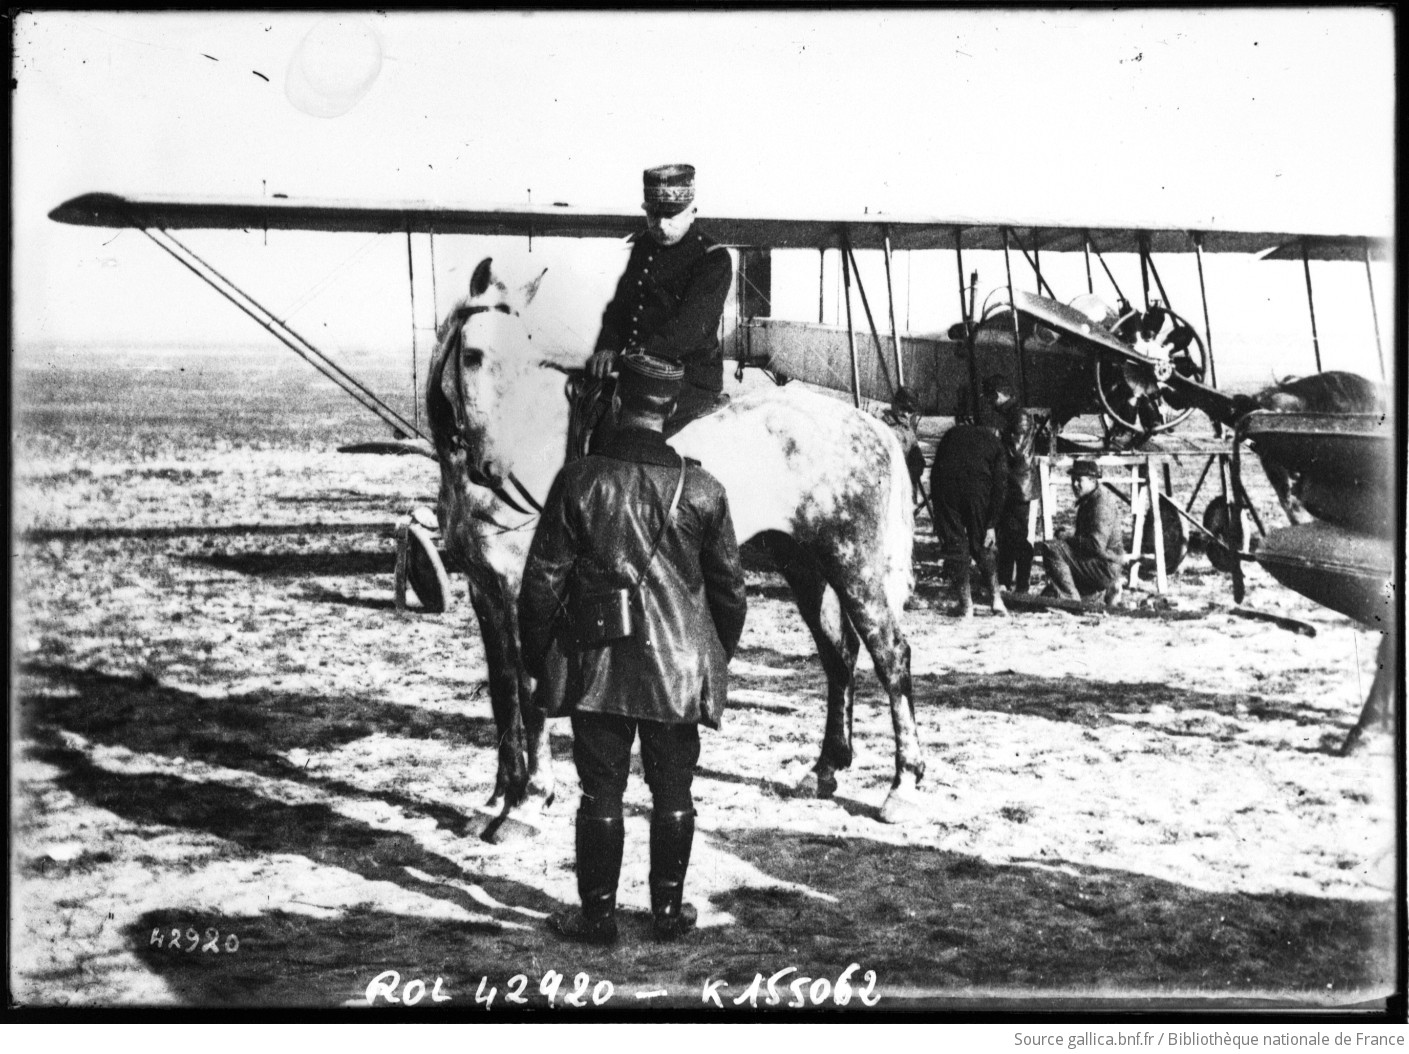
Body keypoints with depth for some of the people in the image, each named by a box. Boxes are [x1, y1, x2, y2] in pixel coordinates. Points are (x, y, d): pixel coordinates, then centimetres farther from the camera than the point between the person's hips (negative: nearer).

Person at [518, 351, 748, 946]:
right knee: (673, 794, 13)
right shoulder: (702, 490, -5)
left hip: (597, 668, -1)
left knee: (601, 794, 8)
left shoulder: (579, 481, -10)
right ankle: (669, 911, 22)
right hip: (680, 669, 1)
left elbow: (543, 580, -5)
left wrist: (537, 657, 7)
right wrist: (719, 655, 18)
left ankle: (598, 915, 15)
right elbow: (730, 588, 3)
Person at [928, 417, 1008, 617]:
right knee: (982, 546, 17)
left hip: (944, 487, 0)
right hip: (977, 488, 0)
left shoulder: (952, 434, 27)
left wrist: (936, 517, 17)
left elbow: (935, 468, 18)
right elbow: (1000, 485, 10)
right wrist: (992, 524, 9)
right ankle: (997, 599, 14)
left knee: (954, 545, 9)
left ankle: (965, 604, 9)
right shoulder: (995, 443, 22)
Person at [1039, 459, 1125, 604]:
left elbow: (1097, 545, -27)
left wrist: (1066, 540, -16)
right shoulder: (1087, 501, 13)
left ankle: (1071, 599, -21)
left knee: (1051, 549, -23)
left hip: (1105, 568, -10)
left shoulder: (1102, 504, -19)